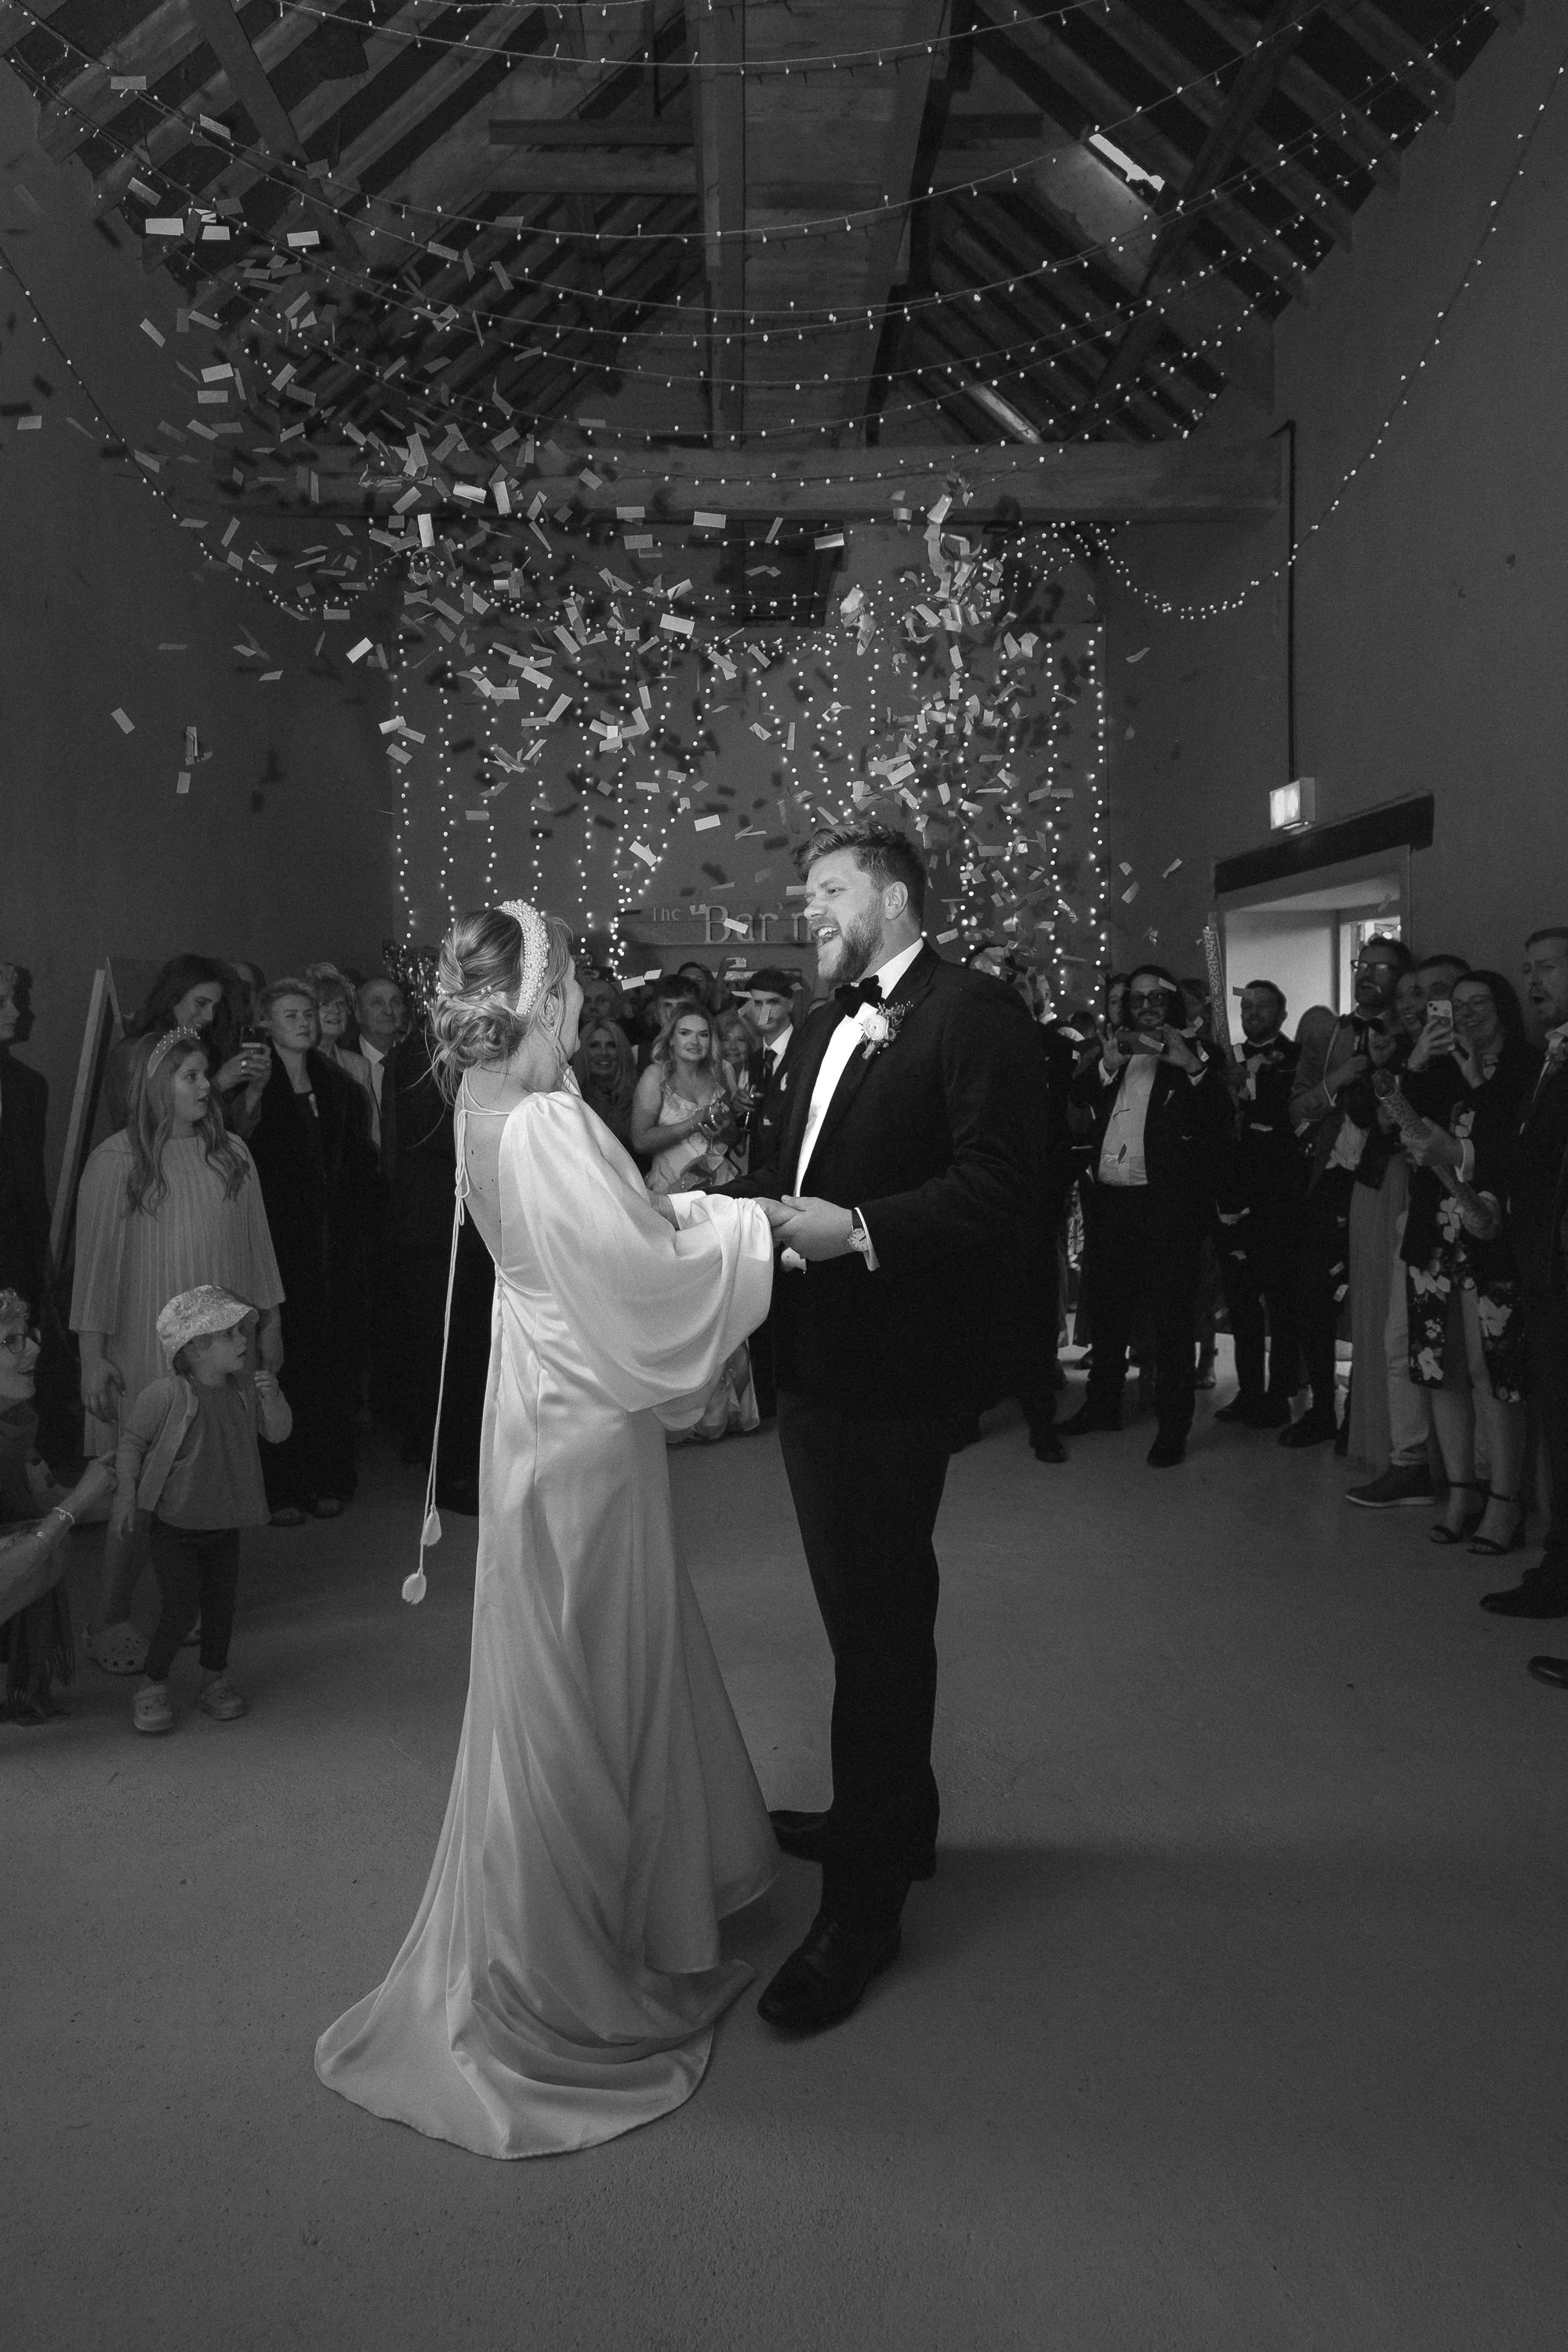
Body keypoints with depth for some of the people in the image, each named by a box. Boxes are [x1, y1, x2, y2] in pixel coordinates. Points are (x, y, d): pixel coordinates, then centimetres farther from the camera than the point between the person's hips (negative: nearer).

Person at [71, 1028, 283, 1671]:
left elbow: (256, 1243, 12)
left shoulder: (230, 1153, 5)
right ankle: (110, 1621, 13)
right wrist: (93, 1355, -8)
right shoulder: (116, 1160, -7)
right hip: (146, 1348, -3)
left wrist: (270, 1322, 14)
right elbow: (94, 1261, -6)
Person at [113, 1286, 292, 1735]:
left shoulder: (243, 1387, -5)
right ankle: (153, 1686, 16)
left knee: (221, 1602, 11)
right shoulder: (167, 1395, -20)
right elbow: (130, 1441, -9)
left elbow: (278, 1433, 1)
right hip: (173, 1524, -5)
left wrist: (272, 1398, -19)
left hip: (225, 1521, 5)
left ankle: (214, 1677, 32)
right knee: (181, 1608, -5)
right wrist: (125, 1501, -8)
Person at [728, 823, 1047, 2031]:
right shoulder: (828, 1026, 16)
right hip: (816, 1364, 9)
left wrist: (857, 1230, -28)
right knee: (865, 1607, 23)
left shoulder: (974, 1014, -12)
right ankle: (891, 1813, 43)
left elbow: (1000, 1191, -21)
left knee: (881, 1619, 0)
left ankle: (865, 1904, 15)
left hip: (893, 1374, -9)